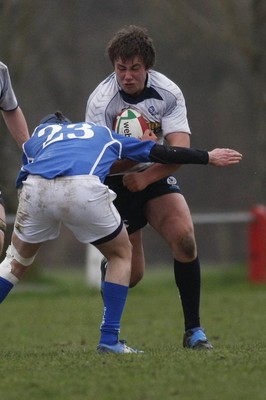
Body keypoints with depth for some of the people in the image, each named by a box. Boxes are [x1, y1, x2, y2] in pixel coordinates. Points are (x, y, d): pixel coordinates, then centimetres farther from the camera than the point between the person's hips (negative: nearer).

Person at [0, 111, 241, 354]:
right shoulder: (104, 133, 39)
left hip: (35, 188, 1)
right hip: (84, 190, -1)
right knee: (121, 255, 24)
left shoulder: (35, 137, 37)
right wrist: (209, 158, 55)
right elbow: (161, 153, 43)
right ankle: (109, 340, 16)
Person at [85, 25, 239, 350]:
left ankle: (193, 329, -13)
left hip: (155, 174, 2)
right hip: (116, 181, -2)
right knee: (131, 272, -4)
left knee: (184, 238, -23)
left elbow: (180, 150, -21)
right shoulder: (100, 101, -20)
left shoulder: (168, 93, -14)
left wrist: (146, 177, -34)